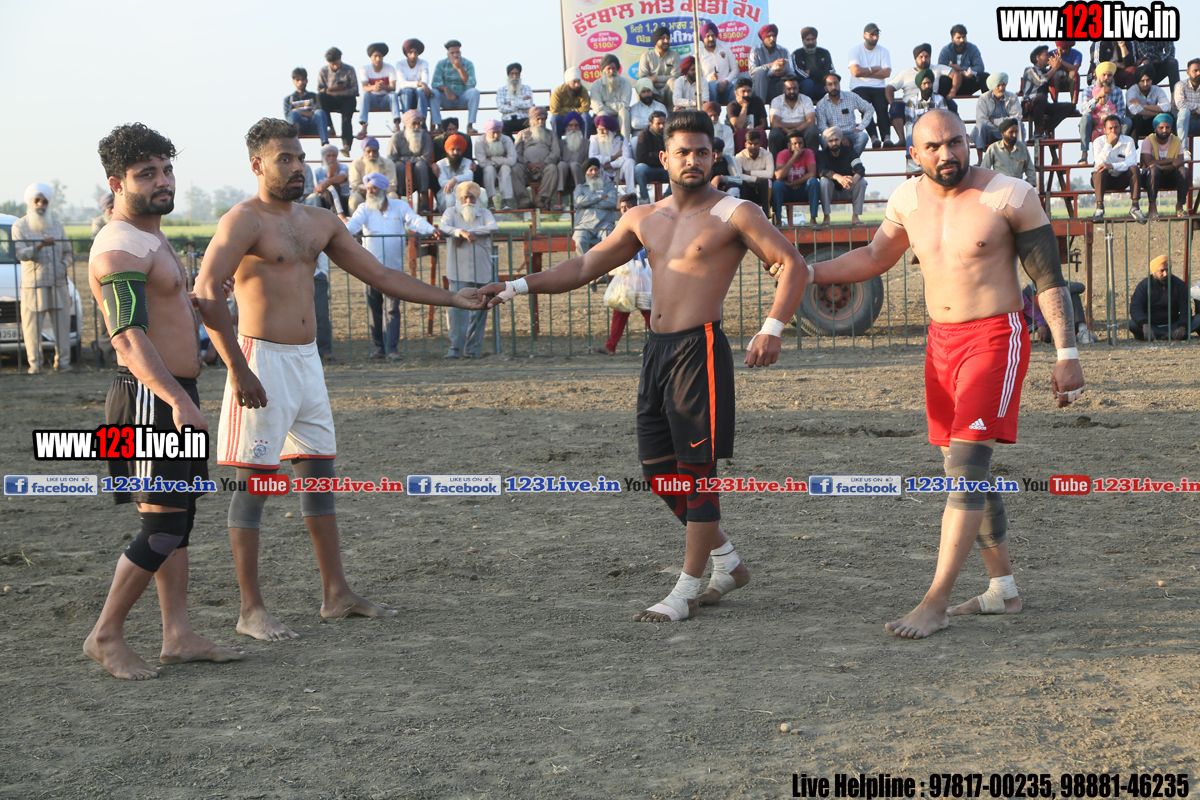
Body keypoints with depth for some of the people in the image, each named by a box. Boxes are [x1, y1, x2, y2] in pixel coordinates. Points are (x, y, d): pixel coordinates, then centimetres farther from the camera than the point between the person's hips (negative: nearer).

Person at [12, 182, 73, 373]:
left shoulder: (57, 225, 17)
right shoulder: (20, 226, 4)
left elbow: (67, 251, 18)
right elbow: (21, 253, -9)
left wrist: (65, 264, -3)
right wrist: (40, 245, -24)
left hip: (58, 284, 3)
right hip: (33, 284, -3)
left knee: (62, 325, 1)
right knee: (32, 327, -4)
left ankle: (62, 361, 9)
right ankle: (34, 363, 4)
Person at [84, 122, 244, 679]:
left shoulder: (151, 238, 15)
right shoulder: (120, 248, -18)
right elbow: (129, 337, -30)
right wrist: (177, 400, -42)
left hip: (174, 396, 10)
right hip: (149, 400, -10)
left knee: (178, 518, 12)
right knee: (162, 525, -9)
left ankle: (178, 635, 17)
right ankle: (106, 635, 2)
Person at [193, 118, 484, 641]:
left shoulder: (320, 223, 14)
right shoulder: (244, 221, -10)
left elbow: (380, 275, 17)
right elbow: (206, 296, -19)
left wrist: (452, 299, 12)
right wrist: (238, 370, -24)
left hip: (307, 361, 8)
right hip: (263, 361, -8)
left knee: (320, 474, 11)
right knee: (255, 482, -3)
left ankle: (336, 593, 20)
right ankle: (251, 609, 2)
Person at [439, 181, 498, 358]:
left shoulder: (484, 213, 12)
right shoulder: (451, 213, 9)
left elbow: (493, 227, -9)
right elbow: (443, 227, -12)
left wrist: (469, 233, -15)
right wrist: (461, 232, -30)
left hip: (482, 272, 2)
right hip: (458, 272, -2)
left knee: (479, 310, 3)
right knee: (456, 308, -11)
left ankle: (473, 348, 10)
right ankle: (455, 348, -10)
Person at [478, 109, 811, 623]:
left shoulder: (733, 214, -3)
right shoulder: (643, 220, 15)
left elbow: (793, 264, -7)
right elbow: (584, 267, 18)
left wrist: (773, 328, -19)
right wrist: (518, 287, 10)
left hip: (700, 349, -7)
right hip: (656, 349, 7)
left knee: (698, 468, -4)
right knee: (658, 467, 9)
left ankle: (686, 591, 2)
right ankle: (727, 561, 26)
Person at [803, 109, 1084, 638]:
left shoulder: (1010, 197, -10)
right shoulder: (908, 201, 5)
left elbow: (1049, 279, -7)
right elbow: (875, 258, 22)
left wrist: (1066, 354, -12)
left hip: (995, 339, -6)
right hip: (941, 341, 6)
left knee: (967, 463, -14)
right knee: (966, 470, 10)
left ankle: (936, 603, -15)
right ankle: (1004, 589, 22)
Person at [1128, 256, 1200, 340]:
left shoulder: (1179, 285, 4)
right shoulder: (1145, 285, -5)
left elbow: (1185, 309, -2)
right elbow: (1135, 308, -18)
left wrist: (1182, 327, -24)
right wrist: (1145, 326, -38)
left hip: (1173, 325, 3)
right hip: (1151, 325, -2)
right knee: (1131, 324, -34)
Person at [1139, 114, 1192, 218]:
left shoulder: (1177, 141, 3)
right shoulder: (1148, 141, -7)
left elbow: (1181, 163, -11)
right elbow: (1148, 163, -22)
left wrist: (1166, 168, -31)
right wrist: (1172, 161, -22)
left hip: (1170, 178, 3)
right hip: (1151, 177, -3)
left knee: (1185, 171, -27)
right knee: (1154, 169, -37)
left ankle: (1180, 206, -19)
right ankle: (1152, 207, -32)